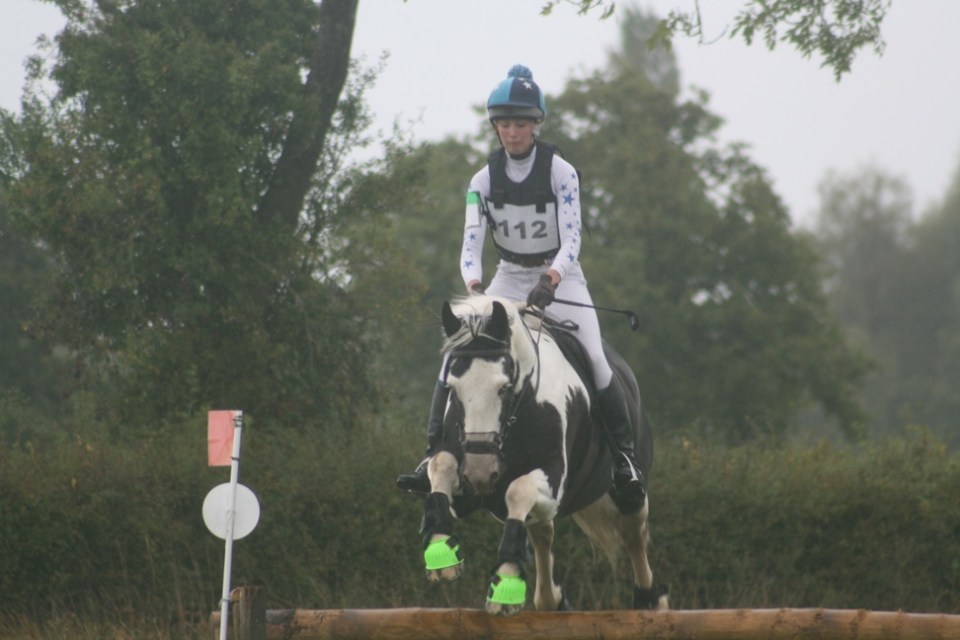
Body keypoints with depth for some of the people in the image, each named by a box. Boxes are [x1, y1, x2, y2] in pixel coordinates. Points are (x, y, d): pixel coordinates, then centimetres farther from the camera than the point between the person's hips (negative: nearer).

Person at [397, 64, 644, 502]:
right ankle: (433, 455, -12)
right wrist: (474, 288, -30)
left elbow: (571, 239, -19)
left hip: (560, 278, -3)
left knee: (594, 359, -20)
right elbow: (471, 244, -9)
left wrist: (550, 281, -39)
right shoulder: (484, 180, -3)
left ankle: (624, 454, -5)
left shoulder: (561, 173, -12)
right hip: (508, 281, 3)